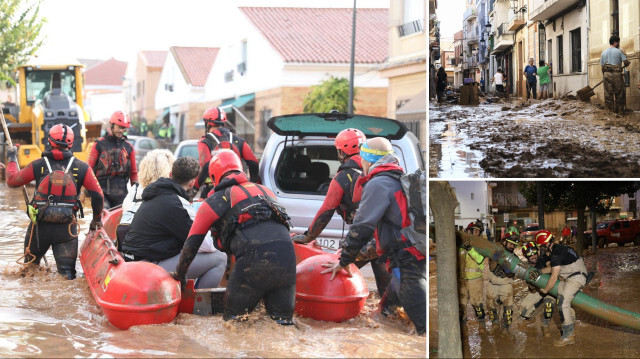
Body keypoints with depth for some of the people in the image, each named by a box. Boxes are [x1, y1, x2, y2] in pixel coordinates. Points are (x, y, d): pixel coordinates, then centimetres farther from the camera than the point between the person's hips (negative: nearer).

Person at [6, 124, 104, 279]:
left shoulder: (38, 165, -1)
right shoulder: (82, 167, -1)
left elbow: (12, 180, 10)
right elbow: (97, 194, -3)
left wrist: (12, 159, 28)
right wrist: (97, 219, 13)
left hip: (40, 225, 1)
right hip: (67, 227, 0)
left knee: (30, 266, 23)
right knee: (67, 270, -1)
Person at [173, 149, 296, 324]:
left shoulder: (214, 201, 18)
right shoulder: (265, 190, 31)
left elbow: (192, 244, 21)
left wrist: (179, 275, 36)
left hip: (253, 258, -4)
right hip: (287, 255, 4)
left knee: (233, 319, 8)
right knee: (283, 321, 9)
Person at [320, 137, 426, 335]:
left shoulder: (378, 184, -9)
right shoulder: (401, 180, 20)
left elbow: (362, 227, -11)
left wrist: (344, 261, -1)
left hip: (408, 264, -10)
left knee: (424, 324, -14)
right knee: (386, 311, 21)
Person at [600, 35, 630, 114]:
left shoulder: (603, 52, 12)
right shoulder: (618, 51, 0)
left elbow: (602, 65, 12)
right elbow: (626, 62, -3)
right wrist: (628, 63, 20)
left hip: (607, 74, 3)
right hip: (617, 74, -3)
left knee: (608, 94, 3)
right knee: (619, 94, 3)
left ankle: (610, 111, 2)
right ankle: (619, 111, 4)